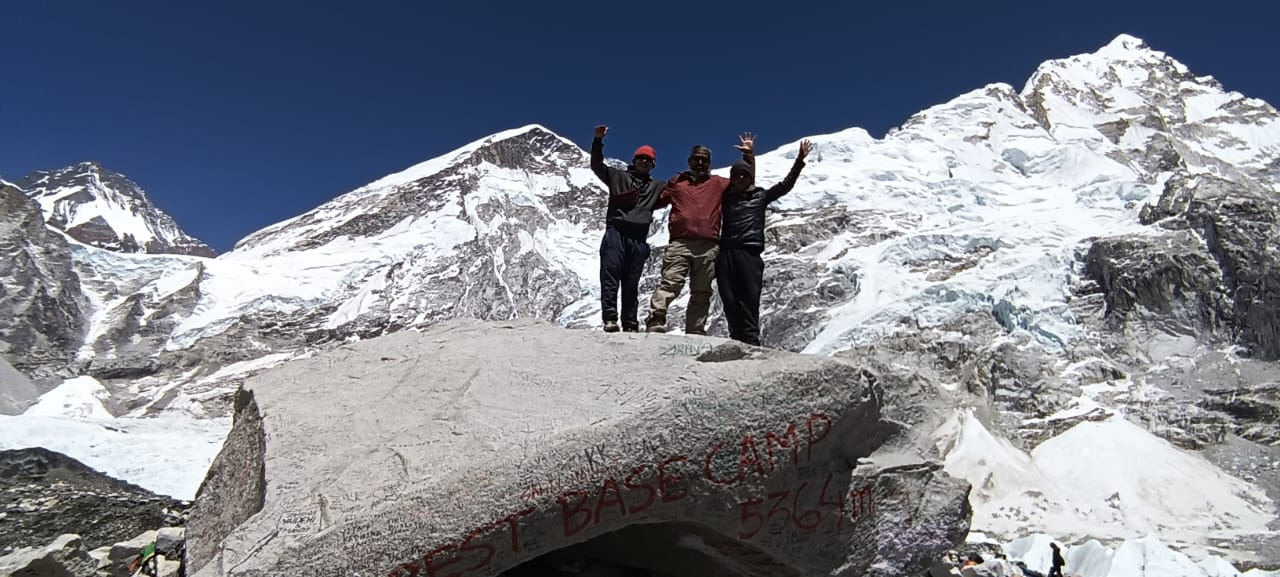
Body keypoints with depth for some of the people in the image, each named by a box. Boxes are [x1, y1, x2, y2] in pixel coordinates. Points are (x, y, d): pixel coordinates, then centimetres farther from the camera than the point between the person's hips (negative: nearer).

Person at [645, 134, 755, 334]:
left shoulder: (718, 184, 20)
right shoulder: (676, 182, 20)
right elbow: (655, 201, 26)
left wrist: (749, 155, 18)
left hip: (708, 246, 2)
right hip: (679, 243, -2)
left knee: (701, 292, 2)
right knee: (670, 284, -16)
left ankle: (695, 332, 3)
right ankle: (654, 322, -23)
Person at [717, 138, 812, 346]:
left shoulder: (761, 196, 18)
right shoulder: (726, 198, 22)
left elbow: (786, 184, 15)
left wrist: (800, 160, 8)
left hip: (750, 253, -2)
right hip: (726, 252, 2)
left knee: (750, 300, -8)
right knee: (729, 301, -3)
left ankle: (751, 342, -11)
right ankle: (736, 340, 1)